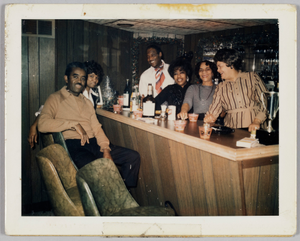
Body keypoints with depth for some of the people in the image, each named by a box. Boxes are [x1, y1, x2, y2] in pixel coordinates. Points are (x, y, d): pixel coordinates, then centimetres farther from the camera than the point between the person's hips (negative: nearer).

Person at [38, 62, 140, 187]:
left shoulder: (87, 102, 26)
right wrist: (74, 124, -15)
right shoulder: (55, 99, 7)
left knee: (133, 156, -9)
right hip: (73, 145, -6)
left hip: (94, 144, 7)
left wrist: (105, 148, 1)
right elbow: (42, 124, -10)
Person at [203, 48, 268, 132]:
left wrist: (256, 122, -12)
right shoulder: (220, 88, 16)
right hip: (231, 131, 2)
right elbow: (213, 113, 12)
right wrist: (209, 117, -11)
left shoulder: (252, 77, 9)